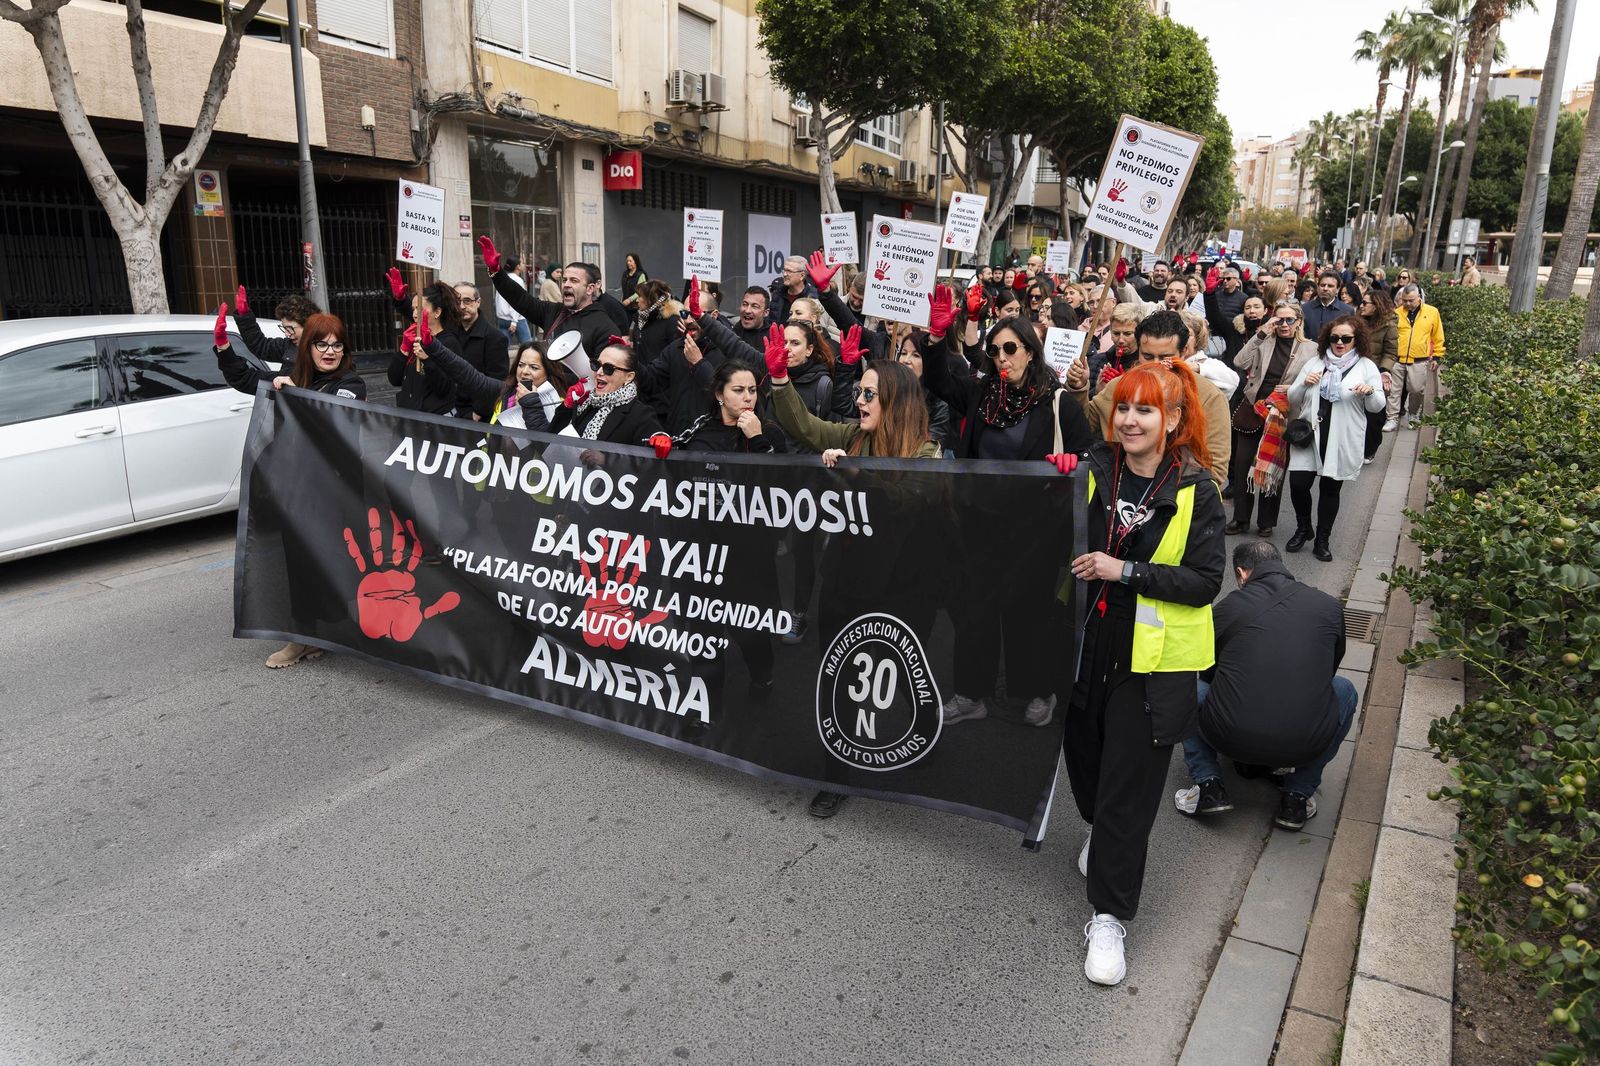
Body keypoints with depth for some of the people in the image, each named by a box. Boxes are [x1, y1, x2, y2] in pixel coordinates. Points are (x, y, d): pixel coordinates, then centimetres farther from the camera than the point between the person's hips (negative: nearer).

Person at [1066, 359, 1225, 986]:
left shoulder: (1195, 490, -9)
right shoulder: (1095, 471, 1)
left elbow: (1206, 581, -12)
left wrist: (1125, 571, -20)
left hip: (1154, 659, -4)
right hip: (1090, 644, 4)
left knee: (1129, 788, 1)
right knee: (1084, 754, 18)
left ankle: (1108, 915, 15)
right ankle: (1101, 831, 51)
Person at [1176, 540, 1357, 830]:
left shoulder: (1228, 606, 5)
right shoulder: (1329, 606, 8)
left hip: (1230, 738, -1)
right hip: (1305, 744, 1)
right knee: (1344, 691, 31)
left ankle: (1208, 785, 13)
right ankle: (1297, 796, 22)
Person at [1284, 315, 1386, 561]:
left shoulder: (1366, 366, 3)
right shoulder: (1314, 363, 9)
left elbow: (1377, 406, 0)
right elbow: (1293, 400, 9)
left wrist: (1370, 392, -21)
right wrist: (1304, 384, -11)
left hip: (1342, 441, -1)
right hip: (1309, 435, 2)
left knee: (1330, 489, 7)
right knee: (1298, 484, -6)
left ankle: (1322, 540, 21)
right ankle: (1303, 529, 20)